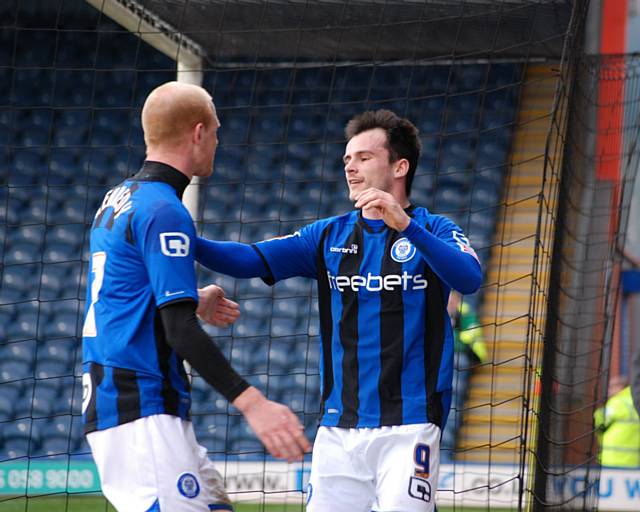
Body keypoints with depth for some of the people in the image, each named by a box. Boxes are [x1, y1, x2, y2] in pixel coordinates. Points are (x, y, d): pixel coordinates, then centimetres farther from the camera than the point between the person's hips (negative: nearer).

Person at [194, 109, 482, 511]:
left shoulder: (434, 231, 1)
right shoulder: (330, 235, 13)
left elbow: (470, 279, -20)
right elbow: (250, 260, 2)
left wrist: (405, 225, -32)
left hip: (408, 425, -4)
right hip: (339, 428, 4)